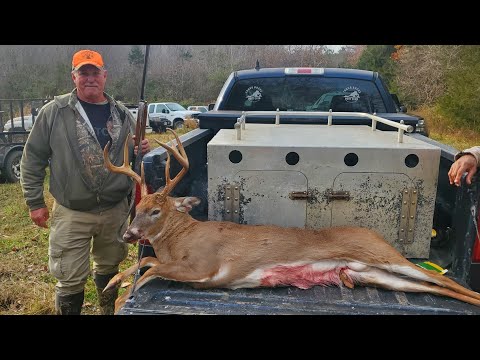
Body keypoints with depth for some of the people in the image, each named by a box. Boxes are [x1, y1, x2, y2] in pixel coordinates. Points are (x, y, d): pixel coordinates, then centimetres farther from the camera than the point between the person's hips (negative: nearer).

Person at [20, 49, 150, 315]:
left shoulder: (122, 115, 4)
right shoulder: (54, 112, -6)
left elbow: (133, 156, 16)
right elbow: (33, 158, -1)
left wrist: (142, 150, -8)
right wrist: (35, 202, -2)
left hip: (116, 210, 3)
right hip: (72, 214, -3)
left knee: (109, 268, 22)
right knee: (70, 279, 6)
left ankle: (109, 310, 44)